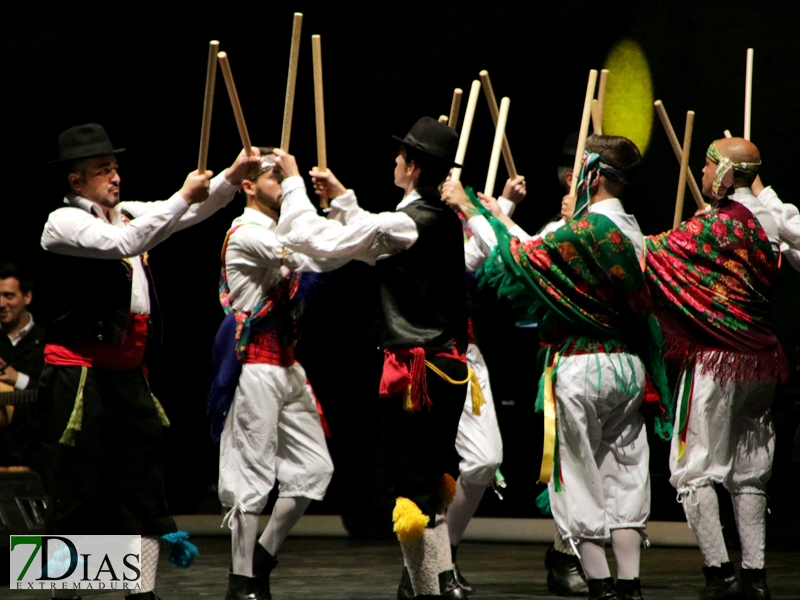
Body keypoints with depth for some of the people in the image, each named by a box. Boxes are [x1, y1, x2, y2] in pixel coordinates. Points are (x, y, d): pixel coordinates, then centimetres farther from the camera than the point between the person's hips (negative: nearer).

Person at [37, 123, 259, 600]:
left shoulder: (129, 215, 13)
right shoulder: (64, 222, -9)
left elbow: (194, 211, 12)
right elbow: (124, 243, -25)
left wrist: (233, 177, -6)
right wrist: (184, 197, -21)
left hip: (128, 374, 7)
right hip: (78, 376, -7)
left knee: (144, 482, 6)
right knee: (75, 492, -3)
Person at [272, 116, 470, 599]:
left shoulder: (405, 224, -17)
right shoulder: (448, 221, 9)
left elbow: (312, 237, -14)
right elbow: (376, 246, 27)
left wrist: (294, 182, -1)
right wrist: (342, 197, 29)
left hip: (415, 370, -8)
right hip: (451, 363, 8)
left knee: (414, 486, -3)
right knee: (434, 478, 19)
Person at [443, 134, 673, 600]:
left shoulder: (587, 231, -16)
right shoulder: (631, 230, 8)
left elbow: (521, 257, -12)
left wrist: (471, 211, -6)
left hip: (581, 368, -7)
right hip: (629, 365, 7)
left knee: (579, 478, 2)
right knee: (624, 476, 9)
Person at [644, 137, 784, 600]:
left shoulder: (715, 227, -14)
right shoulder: (771, 225, 7)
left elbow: (647, 252, -13)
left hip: (715, 360, -7)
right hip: (760, 361, 7)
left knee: (695, 470, -1)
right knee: (749, 474, 12)